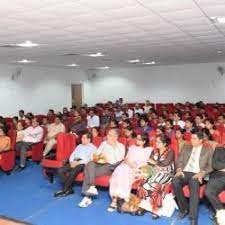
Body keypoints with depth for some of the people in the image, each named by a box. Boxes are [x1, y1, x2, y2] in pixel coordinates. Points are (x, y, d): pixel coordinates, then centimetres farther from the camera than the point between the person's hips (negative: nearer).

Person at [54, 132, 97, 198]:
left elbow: (90, 159, -8)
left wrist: (78, 163, -16)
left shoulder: (93, 148, 6)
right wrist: (72, 162, -3)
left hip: (83, 164, -6)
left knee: (72, 172, -35)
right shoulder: (79, 146, 27)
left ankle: (64, 190, -20)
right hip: (74, 163, 7)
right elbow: (72, 155, 20)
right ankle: (69, 189, -15)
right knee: (60, 170, -18)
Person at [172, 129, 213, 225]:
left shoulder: (208, 150, 11)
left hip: (197, 175, -3)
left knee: (194, 184, -38)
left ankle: (193, 217, -31)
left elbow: (210, 166, 3)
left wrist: (201, 173, -15)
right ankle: (184, 208, -8)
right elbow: (179, 161, 14)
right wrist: (179, 170, -7)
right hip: (185, 173, 3)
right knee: (175, 182, -30)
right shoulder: (186, 147, 19)